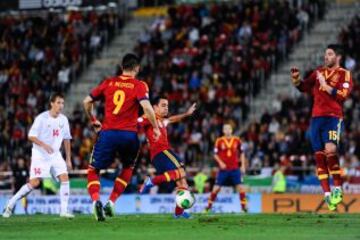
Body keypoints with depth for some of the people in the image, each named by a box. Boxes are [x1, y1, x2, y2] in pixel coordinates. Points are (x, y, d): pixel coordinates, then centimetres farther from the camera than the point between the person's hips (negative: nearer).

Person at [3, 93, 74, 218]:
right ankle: (11, 204, 2)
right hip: (40, 154, -5)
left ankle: (64, 210, -7)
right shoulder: (42, 118, -13)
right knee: (34, 182, -13)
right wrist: (44, 145, -30)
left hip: (55, 155, 5)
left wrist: (68, 159, 12)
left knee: (64, 178, -12)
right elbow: (31, 136, -14)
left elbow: (66, 139, 13)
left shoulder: (63, 119, 4)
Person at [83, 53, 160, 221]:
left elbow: (87, 102, 12)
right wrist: (156, 128, -3)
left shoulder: (108, 82, 10)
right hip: (129, 135, -1)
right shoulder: (139, 86, 1)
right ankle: (111, 203, 13)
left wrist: (94, 121, 26)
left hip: (108, 133, 1)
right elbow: (146, 107, -14)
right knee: (128, 168, 26)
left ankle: (96, 200, -16)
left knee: (93, 170, 11)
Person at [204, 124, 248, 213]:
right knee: (216, 187, -1)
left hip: (235, 169, 1)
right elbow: (215, 154, 3)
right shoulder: (219, 141, -2)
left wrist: (243, 165, 6)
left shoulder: (237, 140, 3)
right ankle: (209, 205, 8)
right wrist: (220, 162, -12)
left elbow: (241, 153, 12)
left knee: (239, 186, -5)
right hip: (223, 169, -1)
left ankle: (244, 206, 1)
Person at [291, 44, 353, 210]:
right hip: (316, 117, 6)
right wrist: (296, 79, 1)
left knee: (330, 150, -25)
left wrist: (325, 85, -13)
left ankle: (338, 189, -15)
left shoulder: (344, 75, 1)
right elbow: (303, 87, 19)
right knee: (319, 156, 3)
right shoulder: (319, 72, 17)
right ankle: (327, 194, 8)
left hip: (333, 117, -6)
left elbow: (342, 95, -13)